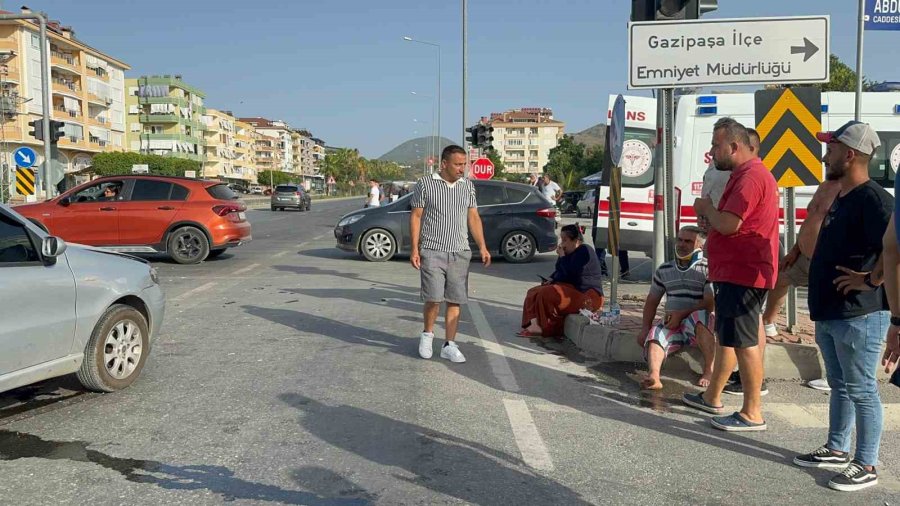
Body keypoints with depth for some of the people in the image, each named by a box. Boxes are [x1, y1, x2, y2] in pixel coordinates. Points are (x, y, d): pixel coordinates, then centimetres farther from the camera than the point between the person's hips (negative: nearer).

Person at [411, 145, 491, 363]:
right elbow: (416, 216, -1)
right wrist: (414, 249, -8)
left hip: (460, 253, 4)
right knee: (434, 298, -8)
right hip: (432, 252, -4)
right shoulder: (425, 184, -2)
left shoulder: (468, 186, 9)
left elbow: (473, 217, 12)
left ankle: (449, 345, 14)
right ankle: (427, 334, 18)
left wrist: (482, 246, 3)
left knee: (455, 300, 4)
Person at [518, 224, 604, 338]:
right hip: (570, 289, 10)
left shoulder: (584, 251, -13)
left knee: (547, 294, -28)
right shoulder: (569, 252, 15)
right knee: (534, 292, 0)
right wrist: (551, 279, 5)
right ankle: (534, 323, -19)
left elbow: (570, 273, -22)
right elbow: (559, 271, 25)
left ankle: (545, 328, -18)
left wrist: (562, 256, -11)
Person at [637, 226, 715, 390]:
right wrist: (645, 328, 5)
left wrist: (682, 314, -18)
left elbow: (710, 304, -12)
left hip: (698, 327, -4)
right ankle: (653, 376, -52)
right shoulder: (664, 270, 14)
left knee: (699, 316, -36)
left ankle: (709, 370, -29)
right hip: (672, 325, 4)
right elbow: (652, 302, 18)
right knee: (654, 334, -26)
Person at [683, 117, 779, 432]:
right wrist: (710, 213, 3)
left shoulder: (750, 177, -18)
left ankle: (752, 414, 0)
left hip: (743, 273, -11)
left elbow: (728, 224, -26)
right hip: (734, 271, 11)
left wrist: (706, 209, -7)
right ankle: (712, 398, 30)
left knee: (743, 341, -7)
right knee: (726, 336, 18)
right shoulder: (744, 174, 18)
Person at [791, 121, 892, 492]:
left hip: (858, 316, -10)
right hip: (829, 313, 10)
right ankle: (837, 450, 32)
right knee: (839, 385, 19)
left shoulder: (873, 199, -18)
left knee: (860, 390, 1)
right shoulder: (842, 199, 13)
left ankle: (866, 466, 12)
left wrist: (871, 280, -23)